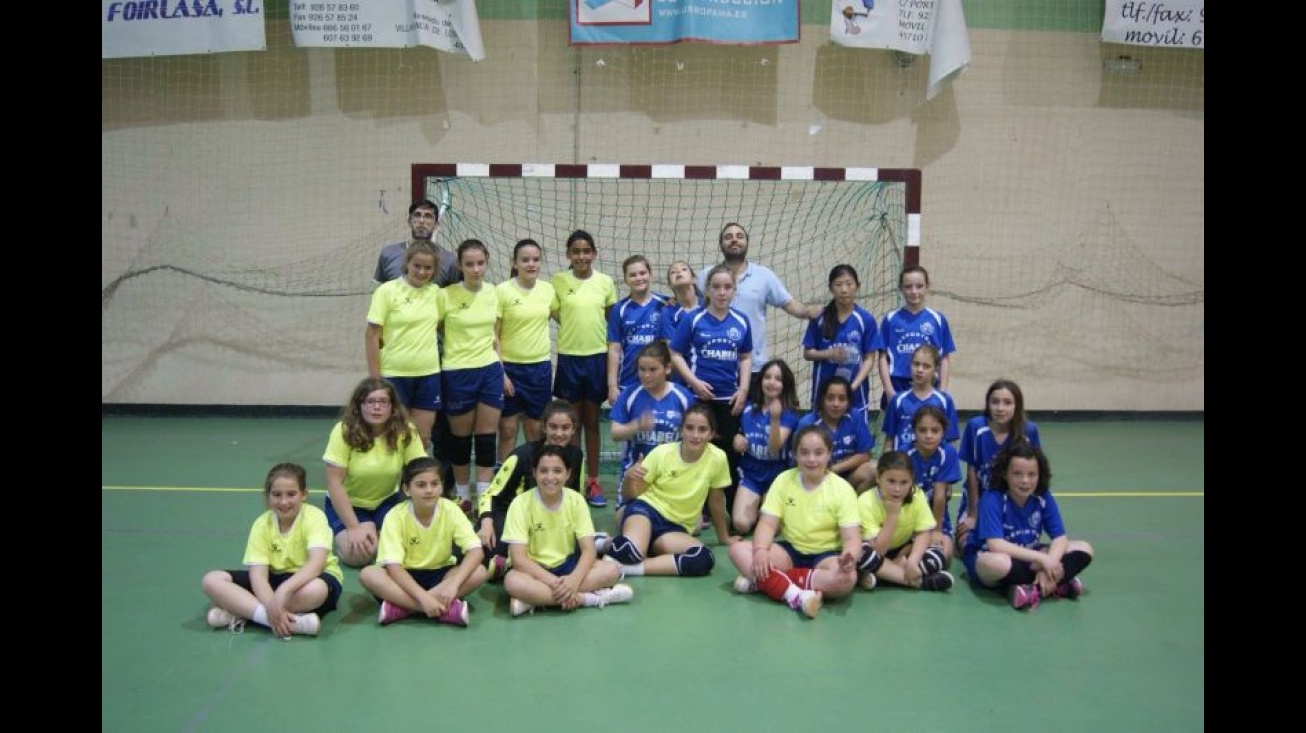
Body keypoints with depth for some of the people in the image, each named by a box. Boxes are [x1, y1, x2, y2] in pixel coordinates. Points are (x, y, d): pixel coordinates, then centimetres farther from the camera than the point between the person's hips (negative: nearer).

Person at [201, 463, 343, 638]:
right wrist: (271, 606, -38)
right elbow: (258, 573, -18)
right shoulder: (262, 524, -9)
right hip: (275, 579, 4)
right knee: (212, 580, -16)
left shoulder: (314, 517, -19)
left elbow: (317, 562, -34)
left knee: (315, 590, -42)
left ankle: (240, 612, -22)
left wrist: (283, 591, -47)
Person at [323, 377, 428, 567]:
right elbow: (334, 483, -20)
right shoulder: (344, 431, -22)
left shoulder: (406, 432, -16)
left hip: (387, 501, 2)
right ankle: (343, 537, 12)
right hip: (348, 504, -2)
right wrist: (354, 528, -23)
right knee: (358, 555, -25)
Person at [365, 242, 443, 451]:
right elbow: (371, 336, -9)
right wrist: (375, 379, -12)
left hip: (429, 375, 4)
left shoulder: (435, 291, 4)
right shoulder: (387, 291, -9)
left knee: (422, 438, 9)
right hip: (394, 375, -4)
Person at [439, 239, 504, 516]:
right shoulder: (446, 295, -9)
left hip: (490, 371, 4)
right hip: (458, 374, -3)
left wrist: (502, 369, 11)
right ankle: (463, 498, 24)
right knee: (461, 438, 8)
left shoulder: (493, 293, 4)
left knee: (487, 438, 4)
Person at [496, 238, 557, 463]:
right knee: (507, 429, 3)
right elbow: (493, 335, -8)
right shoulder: (503, 290, -9)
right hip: (509, 367, -3)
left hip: (540, 367, 3)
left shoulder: (548, 289, 1)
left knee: (536, 430, 11)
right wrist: (500, 373, -12)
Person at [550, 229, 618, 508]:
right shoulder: (558, 281, -3)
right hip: (569, 357, -1)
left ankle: (593, 481, 17)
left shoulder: (606, 282, 1)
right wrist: (575, 329, -5)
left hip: (598, 357, 1)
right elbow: (556, 314, 4)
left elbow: (613, 320, 8)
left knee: (592, 421, 9)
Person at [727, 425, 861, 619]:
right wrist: (760, 550, -29)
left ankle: (763, 581, -30)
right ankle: (794, 595, -39)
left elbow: (852, 538, -15)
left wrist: (849, 557, -40)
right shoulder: (783, 480, -4)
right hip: (790, 550, 3)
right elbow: (768, 524, -7)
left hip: (826, 555, -2)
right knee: (738, 549, -20)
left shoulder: (842, 489, -10)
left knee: (846, 578, -36)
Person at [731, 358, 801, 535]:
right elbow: (739, 437, 18)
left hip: (776, 476, -2)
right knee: (741, 524, -17)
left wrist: (775, 418, -38)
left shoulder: (789, 414, -9)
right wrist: (737, 439, -6)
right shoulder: (748, 408, 1)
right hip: (750, 474, 2)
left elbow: (775, 448, -24)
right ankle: (757, 506, 15)